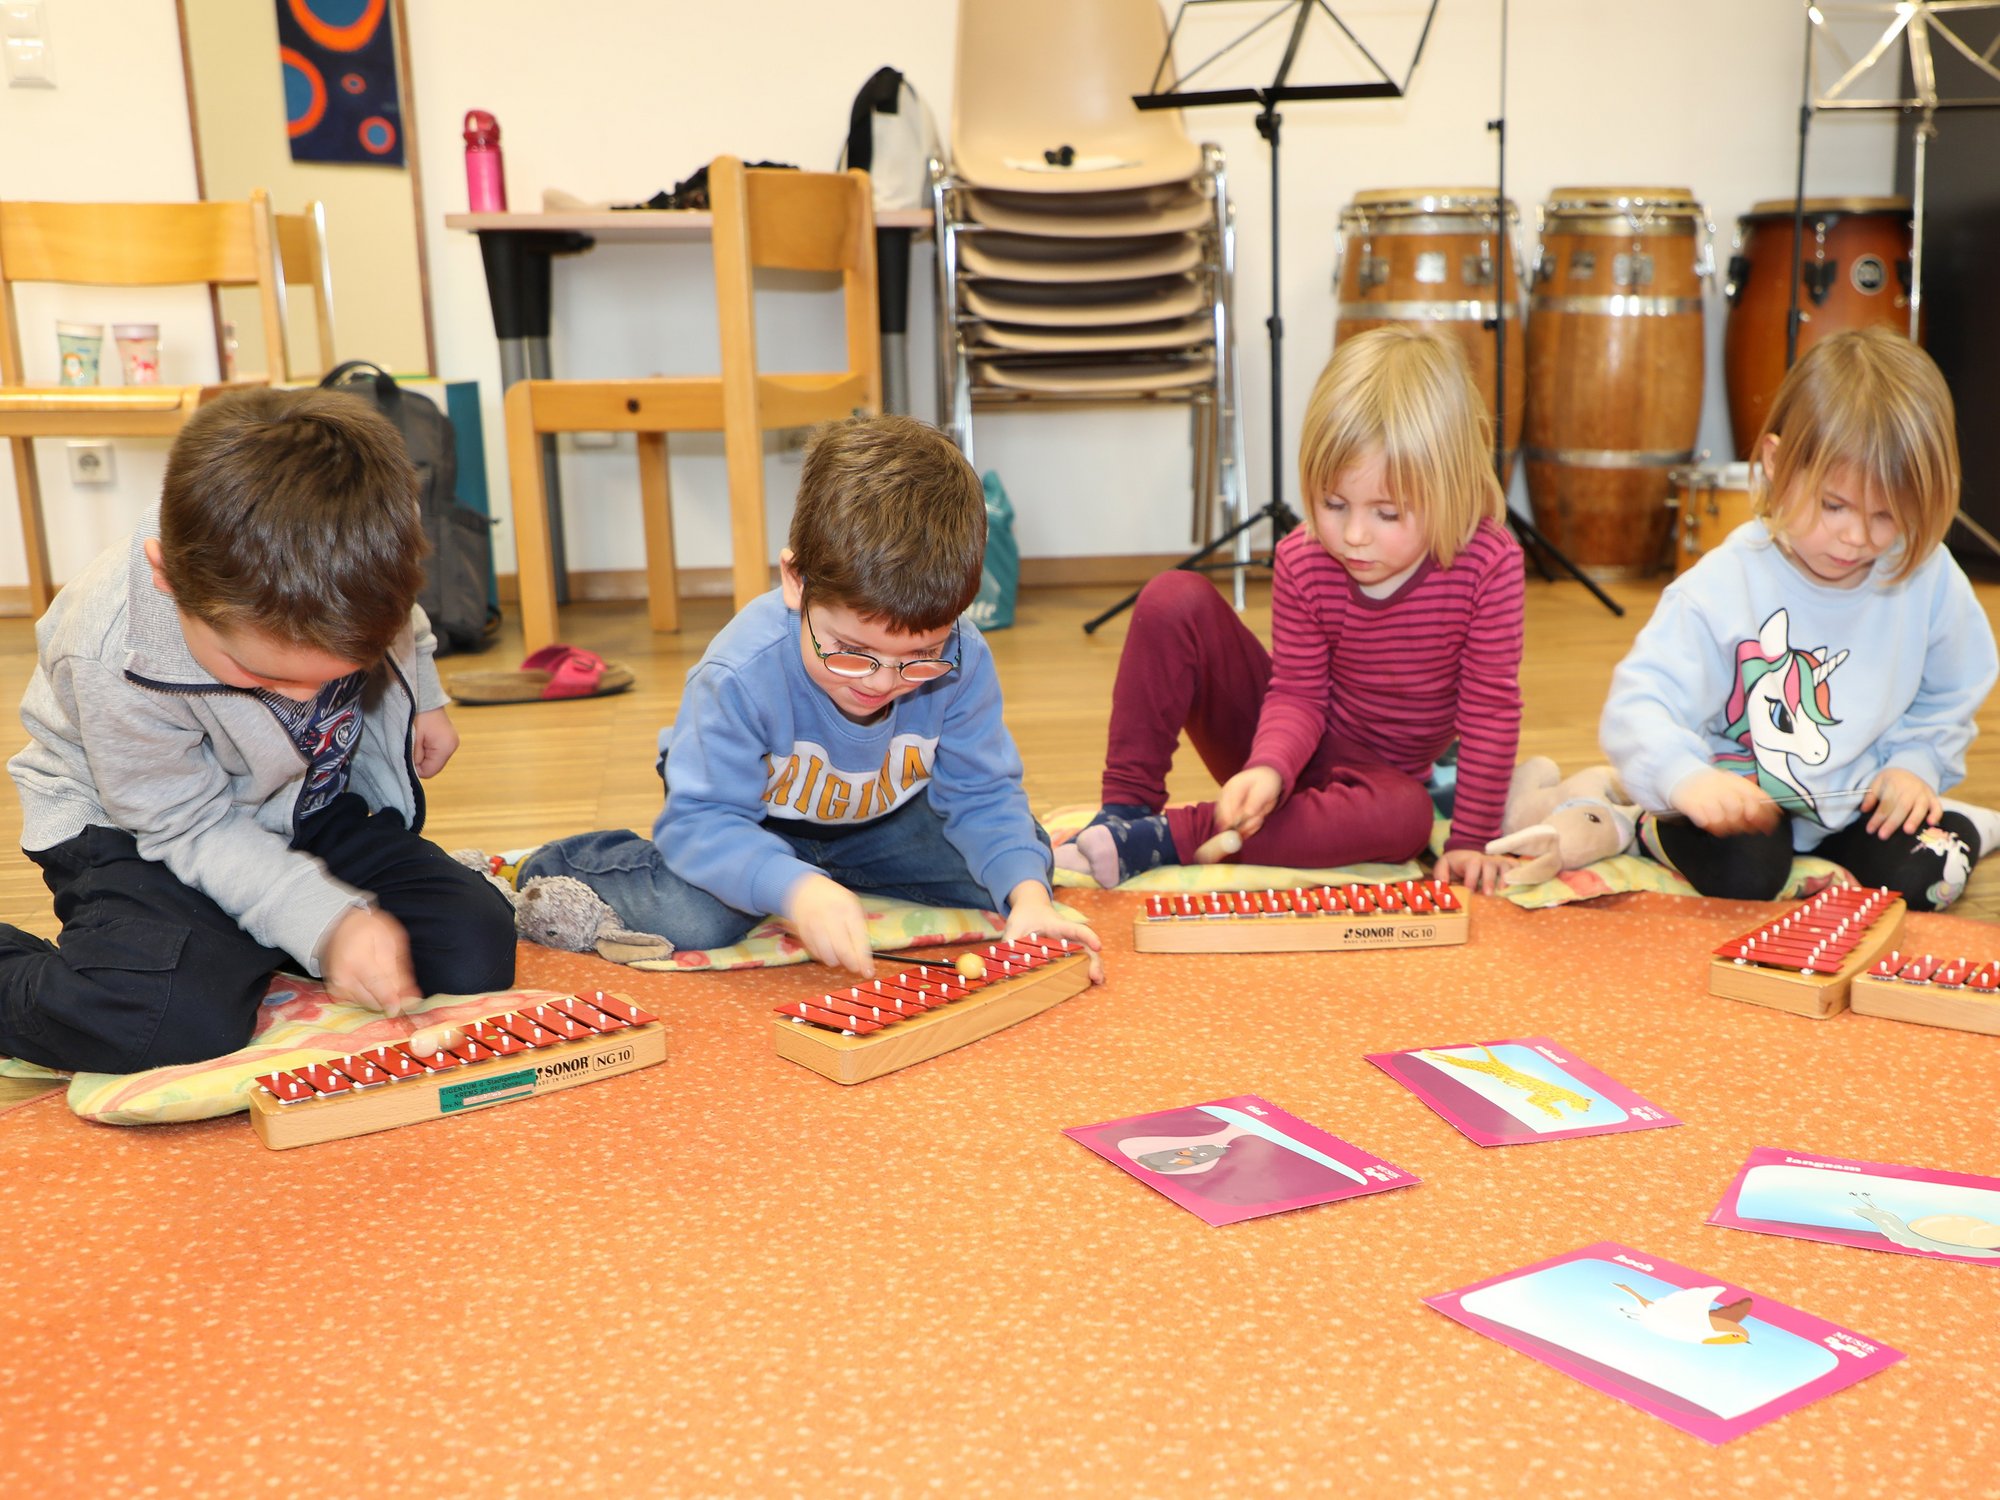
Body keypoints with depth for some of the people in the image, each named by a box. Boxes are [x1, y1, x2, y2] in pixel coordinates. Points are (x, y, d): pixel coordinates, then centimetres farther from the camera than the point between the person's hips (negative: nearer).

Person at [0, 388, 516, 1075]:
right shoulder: (115, 658, -32)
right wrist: (327, 921, -33)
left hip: (317, 806, 6)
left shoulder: (347, 561, -21)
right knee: (178, 1024, -34)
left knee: (476, 953, -12)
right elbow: (194, 828, -23)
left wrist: (423, 701, 13)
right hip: (146, 832, -5)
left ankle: (252, 951, 12)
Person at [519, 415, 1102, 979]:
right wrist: (794, 886, -54)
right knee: (694, 918, -31)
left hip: (882, 811, 5)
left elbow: (983, 794, -17)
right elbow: (700, 820, -35)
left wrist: (1027, 891, -36)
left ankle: (834, 867, 13)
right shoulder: (742, 676, -38)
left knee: (1026, 859, -6)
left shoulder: (961, 661, -27)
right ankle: (557, 865, 2)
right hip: (747, 813, -4)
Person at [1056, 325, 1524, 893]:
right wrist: (1269, 769, -32)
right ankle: (1125, 809, -16)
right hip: (1284, 744, 1)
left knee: (1406, 814, -39)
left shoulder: (1489, 564, -22)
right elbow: (1298, 693, -10)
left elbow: (1491, 708, -16)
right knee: (1174, 600, -19)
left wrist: (1471, 842, -16)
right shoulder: (1302, 563, -16)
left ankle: (1165, 839, -33)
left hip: (1368, 776, -1)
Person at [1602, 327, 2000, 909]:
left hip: (1865, 796, 4)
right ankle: (1656, 830, 2)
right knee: (1743, 874, -29)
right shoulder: (1725, 585, -22)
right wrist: (1688, 777, -48)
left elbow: (1949, 696, 10)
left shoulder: (1928, 577, -8)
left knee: (1916, 878, -18)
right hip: (1744, 796, -4)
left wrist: (1916, 763, -6)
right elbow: (1639, 703, -30)